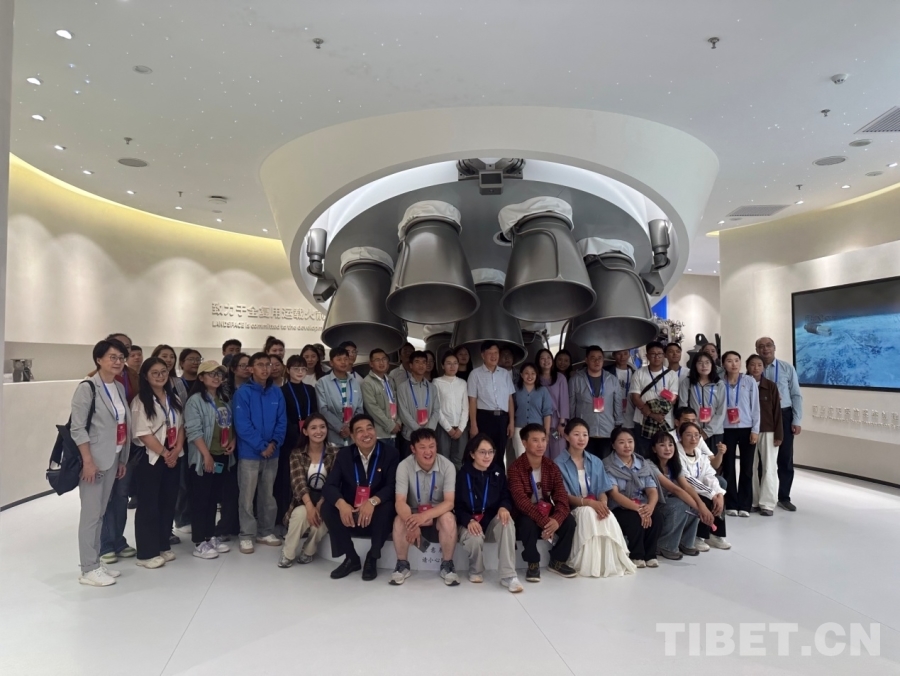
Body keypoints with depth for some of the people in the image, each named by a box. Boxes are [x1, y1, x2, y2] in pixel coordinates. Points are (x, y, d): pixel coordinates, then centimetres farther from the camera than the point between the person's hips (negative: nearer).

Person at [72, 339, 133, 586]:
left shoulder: (120, 388, 10)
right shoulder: (87, 387, -11)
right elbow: (77, 428, -14)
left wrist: (123, 459, 13)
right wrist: (88, 460, -19)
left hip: (113, 458, 7)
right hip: (94, 459, -7)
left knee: (101, 512, 13)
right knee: (91, 513, -2)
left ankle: (96, 562, 23)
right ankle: (88, 569, 7)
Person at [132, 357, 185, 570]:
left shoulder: (174, 398, 11)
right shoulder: (140, 401, -9)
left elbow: (180, 425, 9)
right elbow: (143, 433, -15)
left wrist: (177, 449, -6)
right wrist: (164, 453, -13)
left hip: (174, 457, 6)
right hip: (150, 458, -6)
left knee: (169, 502, 11)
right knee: (149, 505, 0)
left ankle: (163, 546, 23)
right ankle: (147, 553, 7)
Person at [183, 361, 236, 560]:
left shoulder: (224, 400, 14)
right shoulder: (195, 400, -9)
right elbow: (194, 431, -16)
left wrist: (233, 441, -2)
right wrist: (206, 455, -20)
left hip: (224, 457, 7)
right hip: (203, 458, -7)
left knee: (214, 499, 14)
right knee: (201, 500, 0)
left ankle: (211, 537, 23)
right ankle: (199, 543, 6)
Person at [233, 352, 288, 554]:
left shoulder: (277, 393, 4)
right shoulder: (243, 393, -9)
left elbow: (282, 422, 3)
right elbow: (242, 425, -14)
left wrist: (274, 443, -12)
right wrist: (261, 446, -16)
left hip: (272, 452, 4)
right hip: (250, 453, -4)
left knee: (268, 495, 14)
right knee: (247, 496, 3)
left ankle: (266, 532, 26)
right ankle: (247, 535, 14)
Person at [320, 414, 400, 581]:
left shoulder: (391, 453, -9)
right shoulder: (344, 454, -2)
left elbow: (393, 486, -16)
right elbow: (329, 486, -10)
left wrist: (373, 501, -36)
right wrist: (341, 503, -32)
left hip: (377, 514, -2)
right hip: (350, 513, 3)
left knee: (387, 507, -33)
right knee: (327, 507, -23)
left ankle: (372, 559, -10)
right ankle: (351, 558, -5)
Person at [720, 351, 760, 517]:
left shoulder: (750, 381, 0)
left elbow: (755, 407, 1)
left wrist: (755, 429, -4)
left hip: (747, 429, 0)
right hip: (726, 430, 0)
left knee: (747, 468, 5)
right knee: (728, 468, 4)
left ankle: (744, 505, 14)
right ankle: (731, 505, 14)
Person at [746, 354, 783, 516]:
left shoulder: (770, 386, -1)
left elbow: (776, 411, -1)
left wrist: (778, 434, -5)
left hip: (768, 431, -1)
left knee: (769, 467, 2)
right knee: (751, 467, 7)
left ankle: (767, 503, 8)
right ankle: (753, 501, 17)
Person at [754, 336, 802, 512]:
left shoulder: (787, 368, -1)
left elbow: (796, 395, 0)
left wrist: (797, 421, -3)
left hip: (784, 416, 1)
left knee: (785, 458, 8)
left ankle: (784, 498, 23)